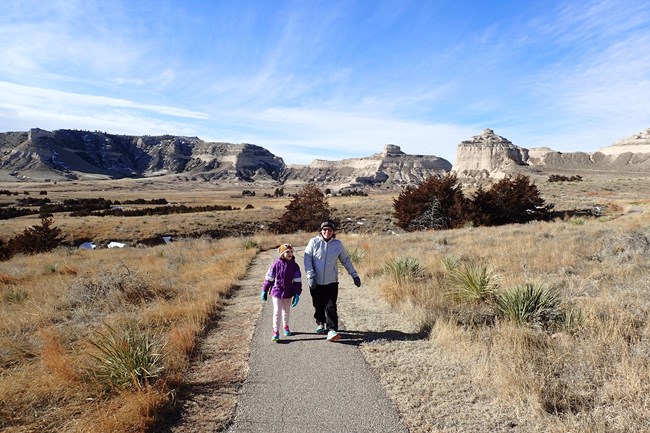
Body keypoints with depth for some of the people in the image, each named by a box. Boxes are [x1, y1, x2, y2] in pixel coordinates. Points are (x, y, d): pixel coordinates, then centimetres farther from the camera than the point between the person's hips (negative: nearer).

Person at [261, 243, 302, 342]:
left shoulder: (294, 266, -7)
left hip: (288, 293, 3)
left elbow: (297, 281, -4)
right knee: (277, 312, -4)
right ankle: (276, 332, 5)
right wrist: (264, 291, 1)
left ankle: (285, 327, 41)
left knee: (286, 311, 20)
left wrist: (297, 294, -9)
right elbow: (268, 278, -4)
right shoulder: (276, 264, -12)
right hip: (277, 292, -3)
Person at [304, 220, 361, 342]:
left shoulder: (337, 244, 2)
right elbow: (307, 258, -6)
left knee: (331, 307, -8)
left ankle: (332, 330, -5)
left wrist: (355, 275, 12)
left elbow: (346, 260, 12)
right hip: (316, 282, 0)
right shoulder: (314, 242, -3)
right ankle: (320, 324, 37)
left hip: (331, 282, 0)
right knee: (318, 305, 14)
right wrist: (310, 275, -15)